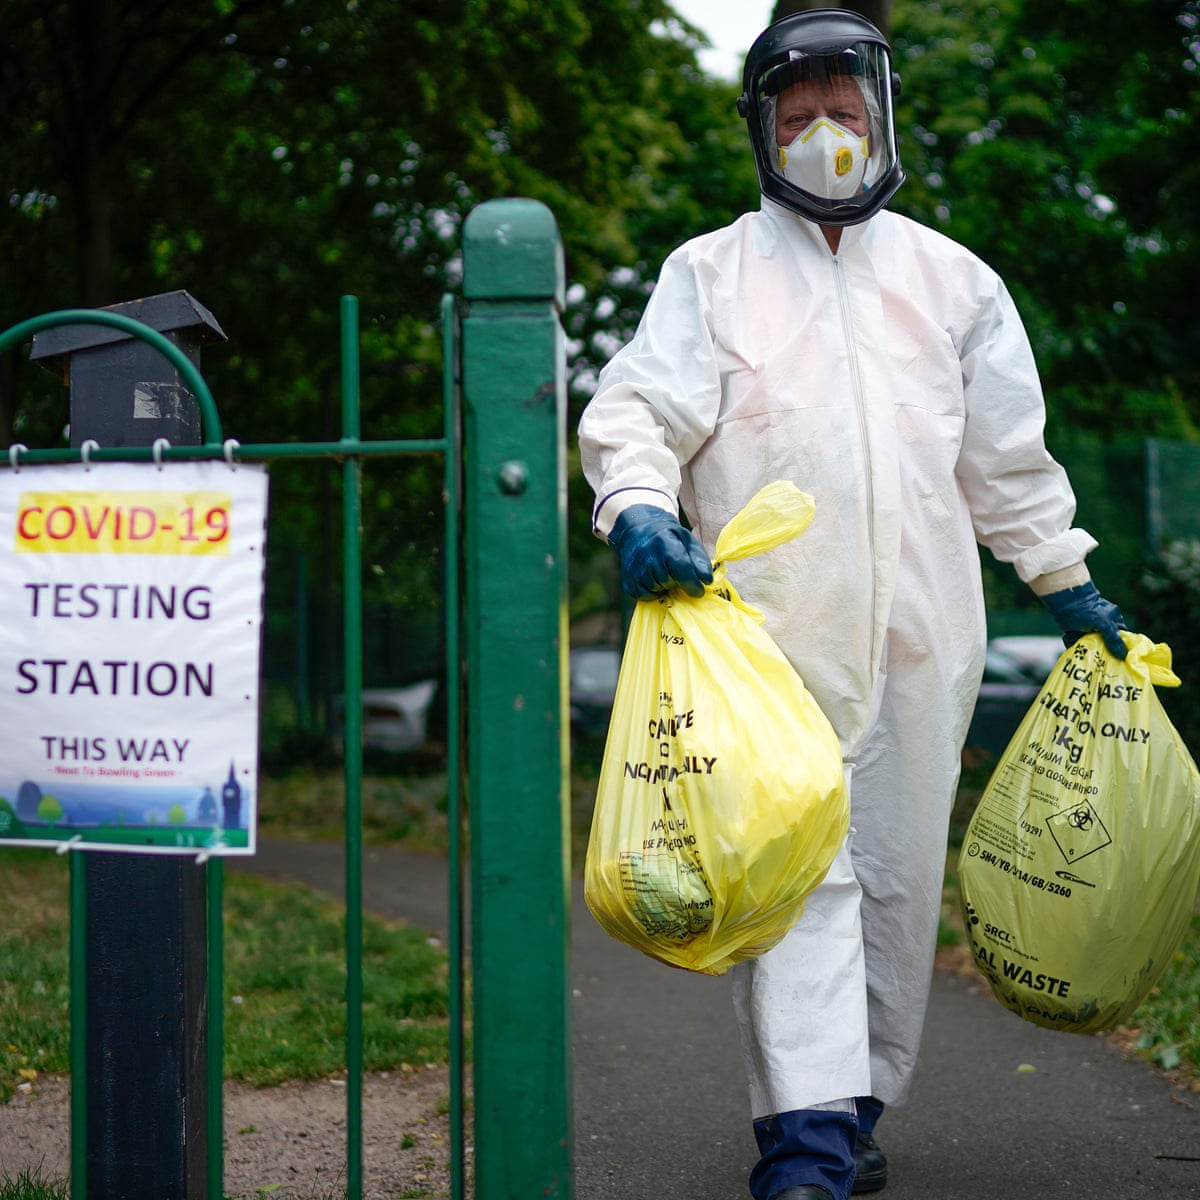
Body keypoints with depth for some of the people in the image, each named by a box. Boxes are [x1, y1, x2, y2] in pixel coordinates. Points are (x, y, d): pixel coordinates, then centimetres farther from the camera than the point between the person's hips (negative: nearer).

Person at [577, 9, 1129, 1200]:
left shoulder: (952, 279, 17)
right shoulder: (709, 273, 9)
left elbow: (1009, 456, 22)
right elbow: (635, 411, -1)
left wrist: (1069, 585, 21)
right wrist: (639, 510, -21)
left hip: (919, 632, 3)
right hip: (769, 629, -3)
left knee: (897, 871, 6)